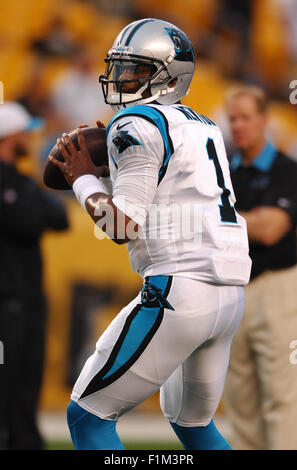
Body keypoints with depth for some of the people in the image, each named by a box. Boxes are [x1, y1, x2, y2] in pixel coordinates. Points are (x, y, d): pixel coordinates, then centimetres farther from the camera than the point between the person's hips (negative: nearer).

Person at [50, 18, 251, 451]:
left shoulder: (137, 125, -6)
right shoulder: (204, 128, 20)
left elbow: (124, 227, -12)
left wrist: (84, 180, 3)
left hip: (180, 289, -9)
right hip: (230, 293, 9)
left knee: (88, 415, 0)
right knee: (193, 423, 26)